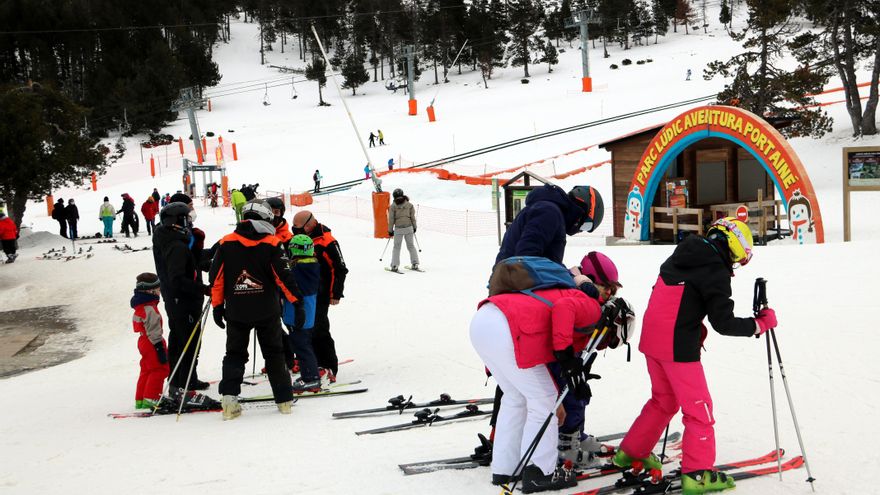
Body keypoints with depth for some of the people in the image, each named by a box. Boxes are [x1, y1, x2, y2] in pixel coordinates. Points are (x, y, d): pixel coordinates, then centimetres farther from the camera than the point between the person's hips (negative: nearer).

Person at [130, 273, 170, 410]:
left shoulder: (140, 306, 11)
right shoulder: (150, 309, -21)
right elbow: (153, 331, -23)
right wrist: (159, 347, -20)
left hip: (143, 341, 10)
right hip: (152, 343, -10)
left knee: (146, 371, 17)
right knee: (159, 370, -3)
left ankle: (140, 400, 23)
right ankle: (150, 399, -3)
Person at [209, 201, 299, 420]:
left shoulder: (226, 243, 0)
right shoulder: (271, 244, -6)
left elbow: (216, 277, 1)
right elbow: (282, 276, -8)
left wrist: (217, 305, 9)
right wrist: (297, 300, 2)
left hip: (236, 311, 1)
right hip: (267, 311, -1)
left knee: (235, 354, 11)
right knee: (274, 353, 12)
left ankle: (229, 397, -8)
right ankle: (284, 399, 14)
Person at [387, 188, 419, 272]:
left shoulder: (393, 206, -5)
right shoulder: (409, 205, 0)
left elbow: (391, 219, -2)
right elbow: (413, 217, 4)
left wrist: (390, 230, 5)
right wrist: (414, 227, 16)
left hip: (398, 229, -2)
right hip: (409, 227, 2)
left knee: (396, 247, 6)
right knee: (411, 245, 14)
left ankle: (394, 266, 2)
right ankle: (415, 264, 12)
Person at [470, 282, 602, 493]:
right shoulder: (593, 308, 8)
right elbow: (563, 308, -16)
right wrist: (566, 354, -14)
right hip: (505, 331, -9)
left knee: (515, 398, 23)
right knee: (543, 400, 6)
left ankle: (504, 469, 28)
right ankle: (540, 472, 13)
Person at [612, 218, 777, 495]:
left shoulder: (680, 256, 10)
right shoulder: (716, 271, -14)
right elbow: (724, 323, -14)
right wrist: (761, 323, -3)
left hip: (651, 338, 8)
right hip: (678, 345, -8)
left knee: (664, 400, 24)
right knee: (698, 409, 3)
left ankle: (631, 452, 32)